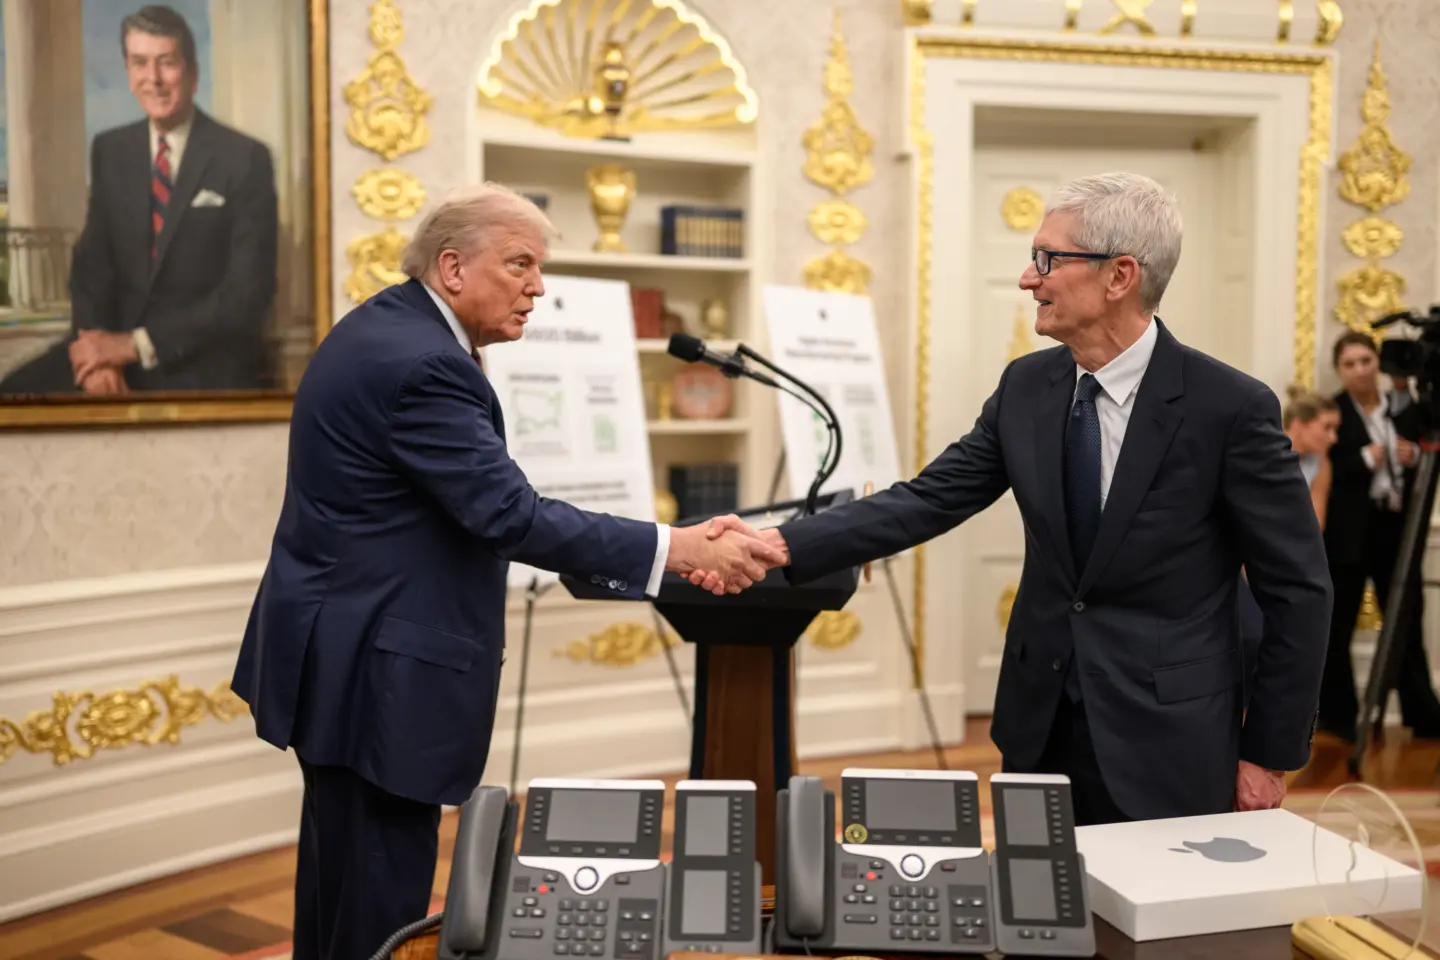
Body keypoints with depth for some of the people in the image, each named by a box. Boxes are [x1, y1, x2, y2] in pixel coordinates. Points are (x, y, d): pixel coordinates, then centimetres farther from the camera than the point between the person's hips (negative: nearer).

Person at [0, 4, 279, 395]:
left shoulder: (245, 159, -8)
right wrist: (98, 347, -15)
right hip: (121, 348, 5)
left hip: (210, 372, -5)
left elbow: (248, 292, -13)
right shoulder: (109, 151, 8)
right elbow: (91, 262, 6)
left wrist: (138, 344, -18)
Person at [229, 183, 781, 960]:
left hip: (346, 650, 11)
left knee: (343, 876, 22)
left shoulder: (384, 326, 10)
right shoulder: (422, 364, -23)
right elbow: (510, 515, -28)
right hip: (376, 670, -11)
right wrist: (679, 548, -28)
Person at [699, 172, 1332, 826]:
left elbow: (1297, 589, -9)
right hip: (1041, 729, 5)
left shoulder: (1230, 407, -15)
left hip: (1166, 750, -5)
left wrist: (1269, 755, -6)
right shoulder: (1026, 387, 0)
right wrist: (778, 546, -15)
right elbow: (927, 501, -3)